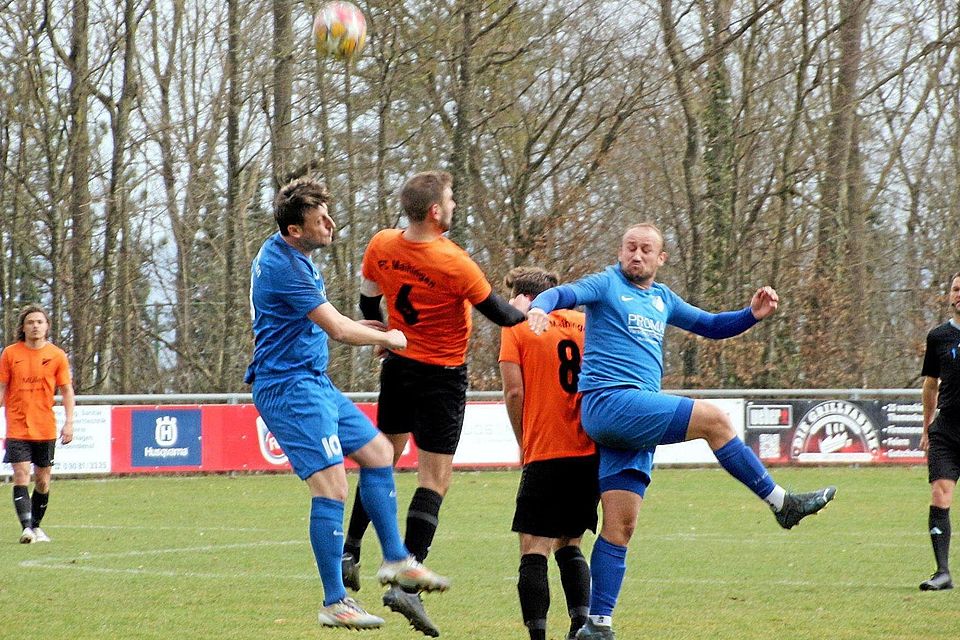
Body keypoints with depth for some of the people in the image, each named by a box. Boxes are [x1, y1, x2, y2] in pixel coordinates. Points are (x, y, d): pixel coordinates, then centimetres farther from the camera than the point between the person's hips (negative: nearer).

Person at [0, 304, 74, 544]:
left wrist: (69, 422, -3)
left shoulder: (57, 355, 2)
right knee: (21, 476, -13)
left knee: (43, 480, 7)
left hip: (45, 428, 1)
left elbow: (67, 390, 6)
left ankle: (36, 526, 21)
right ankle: (26, 527, -20)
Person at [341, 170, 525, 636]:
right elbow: (499, 313, -12)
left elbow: (368, 301, 11)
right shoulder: (454, 264, -24)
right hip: (442, 377, -6)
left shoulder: (381, 247, -6)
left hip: (397, 366, 6)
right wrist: (528, 313, 10)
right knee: (434, 479, -3)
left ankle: (349, 553, 26)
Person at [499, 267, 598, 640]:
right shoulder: (587, 323, 14)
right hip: (592, 452, 5)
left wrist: (524, 444, 6)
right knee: (569, 545, 16)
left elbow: (514, 392, -6)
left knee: (534, 550, -4)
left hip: (546, 455, -5)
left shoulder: (517, 326, 3)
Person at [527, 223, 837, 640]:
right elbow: (563, 294, -12)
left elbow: (710, 326, 32)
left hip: (637, 418, 8)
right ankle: (781, 502, -8)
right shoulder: (607, 284, 3)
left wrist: (752, 314, 14)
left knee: (620, 525, 2)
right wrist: (539, 308, -35)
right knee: (713, 418, -17)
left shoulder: (662, 299, 24)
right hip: (608, 400, -8)